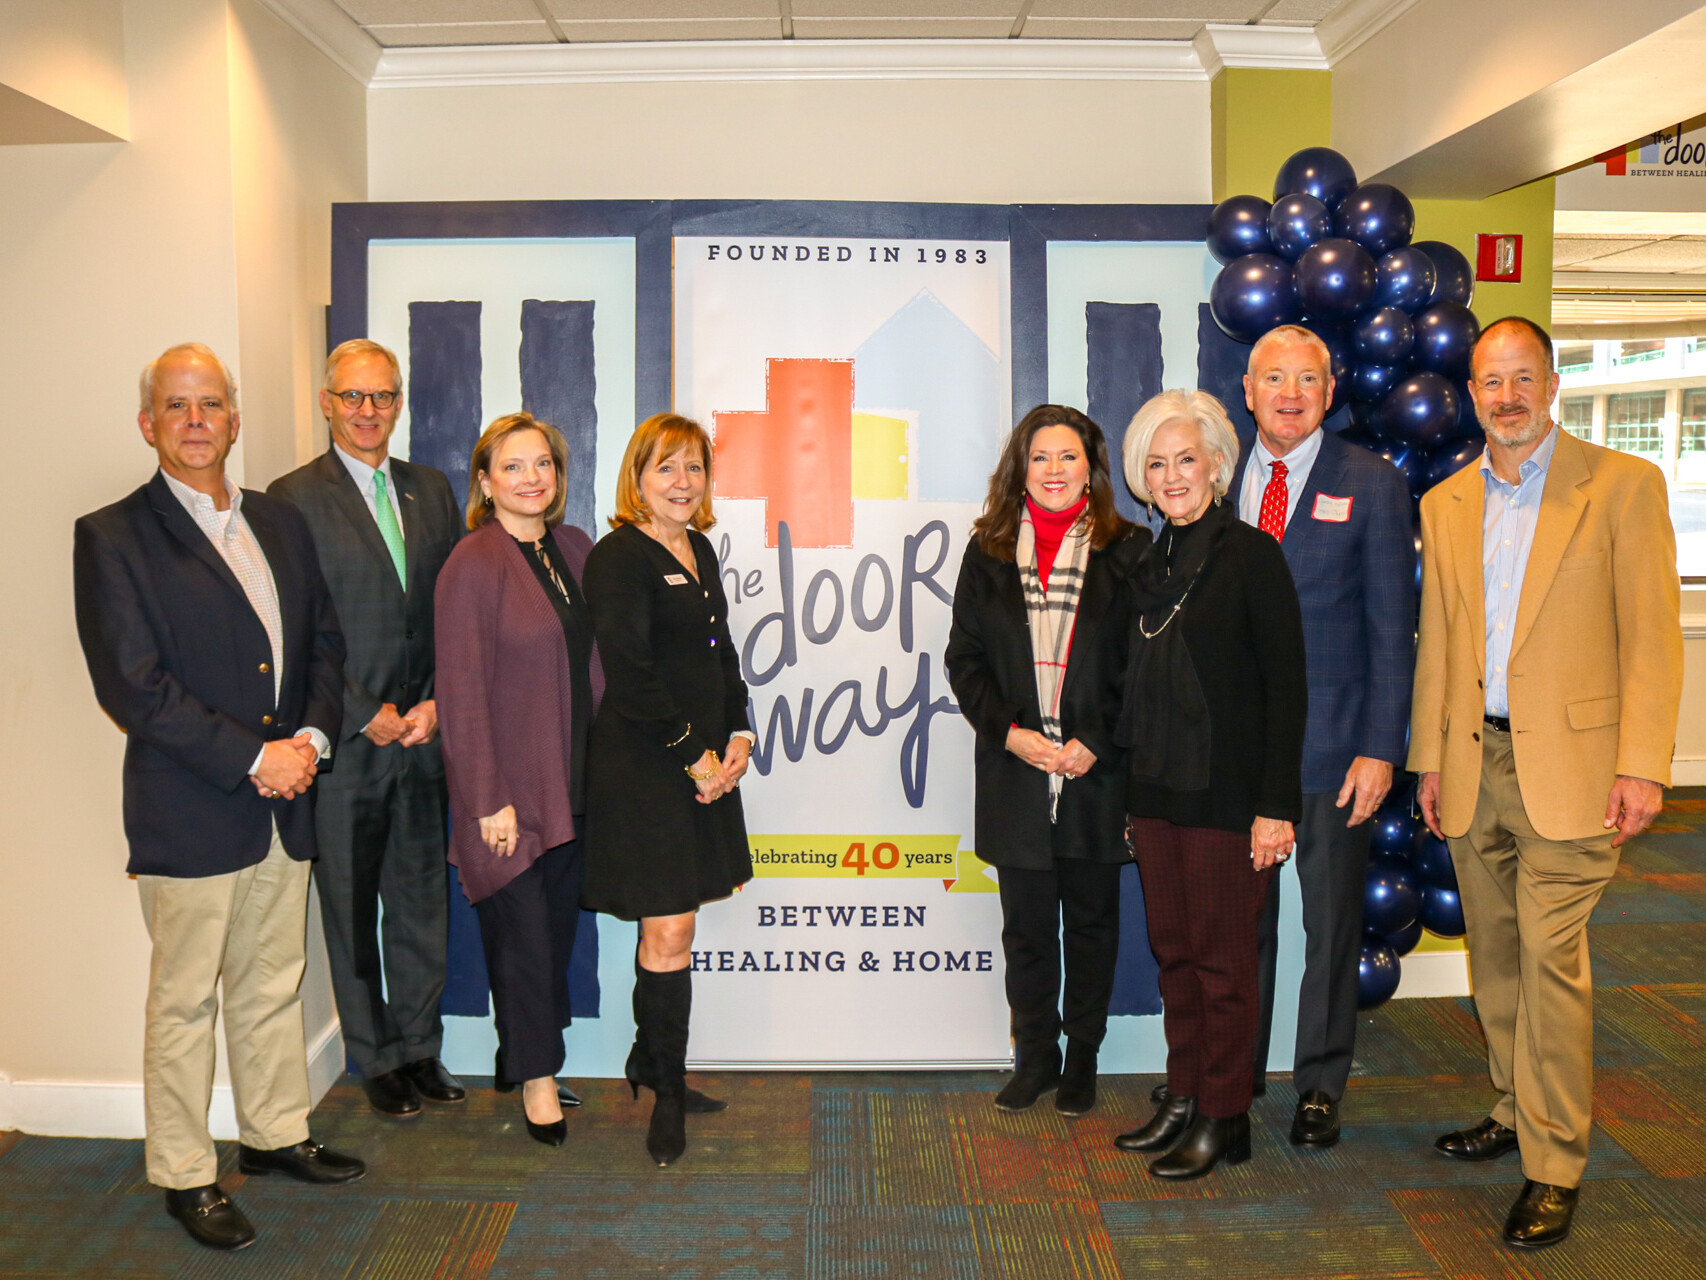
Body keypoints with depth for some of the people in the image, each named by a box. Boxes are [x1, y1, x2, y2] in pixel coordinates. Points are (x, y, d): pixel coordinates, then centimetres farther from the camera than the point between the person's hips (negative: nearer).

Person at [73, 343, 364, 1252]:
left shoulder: (281, 524, 10)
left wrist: (312, 737, -4)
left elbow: (324, 639, 13)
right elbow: (132, 685, -14)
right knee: (184, 1001, 7)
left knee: (273, 984, 18)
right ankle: (183, 1175, 22)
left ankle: (275, 1134, 35)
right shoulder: (112, 536, -8)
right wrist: (253, 758, -16)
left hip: (285, 802, 6)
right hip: (189, 811, -5)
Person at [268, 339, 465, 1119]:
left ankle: (420, 1049, 26)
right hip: (341, 739, -4)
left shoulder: (431, 491, 10)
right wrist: (368, 716, -11)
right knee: (351, 908, 9)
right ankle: (377, 1060, 23)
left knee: (421, 901, 12)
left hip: (421, 734, 4)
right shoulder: (294, 498, -5)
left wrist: (436, 704, -3)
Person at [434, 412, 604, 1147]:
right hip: (511, 786, -6)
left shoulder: (575, 549, 8)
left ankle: (525, 1059, 29)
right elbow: (462, 692, -13)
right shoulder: (473, 565, -12)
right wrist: (489, 801, -15)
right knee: (524, 929, 1)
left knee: (558, 926, 13)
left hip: (575, 782, 6)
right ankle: (535, 1077, 18)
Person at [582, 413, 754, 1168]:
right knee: (669, 933, -3)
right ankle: (667, 1093, 11)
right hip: (644, 767, -8)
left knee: (668, 924, 15)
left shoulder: (700, 550, 14)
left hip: (705, 761, 8)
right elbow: (629, 677, -17)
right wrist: (694, 755, -14)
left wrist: (738, 734, 5)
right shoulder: (618, 558, -11)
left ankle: (651, 1064, 30)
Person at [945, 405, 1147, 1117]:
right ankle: (1035, 1057, 24)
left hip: (1098, 769, -1)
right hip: (1015, 770, 1)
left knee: (1091, 920, 10)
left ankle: (1082, 1059, 25)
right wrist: (1008, 731, -9)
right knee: (1026, 926, 9)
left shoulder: (1127, 551, 0)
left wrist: (1096, 743, -12)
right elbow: (964, 658, 5)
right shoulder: (989, 552, 5)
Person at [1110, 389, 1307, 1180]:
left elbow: (1285, 688, -12)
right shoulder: (1151, 566, 11)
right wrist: (1131, 780, 12)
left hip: (1226, 794, -6)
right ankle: (1183, 1100, 26)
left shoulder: (1251, 555, -9)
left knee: (1222, 958, 3)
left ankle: (1225, 1118, 17)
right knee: (1173, 951, 13)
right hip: (1156, 790, 6)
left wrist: (1275, 806, -16)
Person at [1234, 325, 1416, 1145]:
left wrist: (1381, 748, -11)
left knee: (1331, 922, 9)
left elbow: (1393, 627, -5)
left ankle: (1320, 1086, 25)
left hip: (1331, 737, -2)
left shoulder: (1372, 484, -2)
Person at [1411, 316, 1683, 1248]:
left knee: (1550, 959, -6)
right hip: (1472, 763, 5)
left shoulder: (1623, 486, -2)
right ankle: (1516, 1111, 29)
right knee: (1494, 954, 13)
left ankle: (1553, 1166, 4)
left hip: (1565, 761, -4)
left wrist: (1641, 765, -11)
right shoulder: (1444, 505, 11)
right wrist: (1427, 757, 11)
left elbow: (1652, 635, -5)